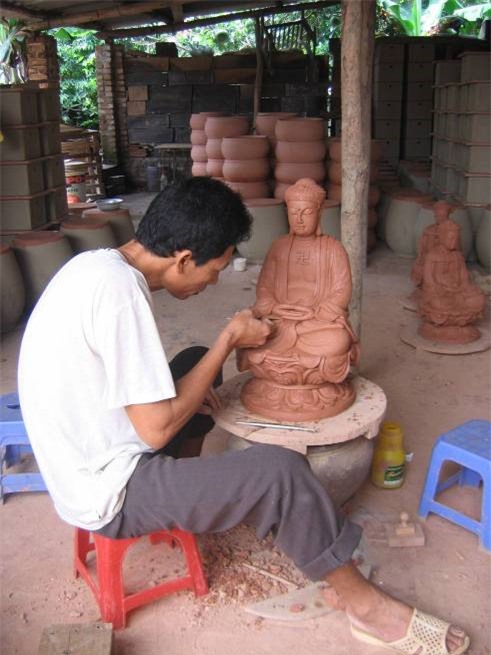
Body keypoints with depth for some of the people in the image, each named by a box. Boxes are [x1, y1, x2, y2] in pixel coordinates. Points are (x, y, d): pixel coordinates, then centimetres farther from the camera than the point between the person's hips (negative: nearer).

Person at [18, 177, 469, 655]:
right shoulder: (120, 289, -27)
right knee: (280, 471, -16)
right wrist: (229, 341, -15)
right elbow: (157, 429, -23)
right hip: (112, 495, -9)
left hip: (83, 464, 9)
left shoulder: (97, 263, 1)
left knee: (194, 360, 20)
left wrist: (179, 390, 4)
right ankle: (363, 605, 5)